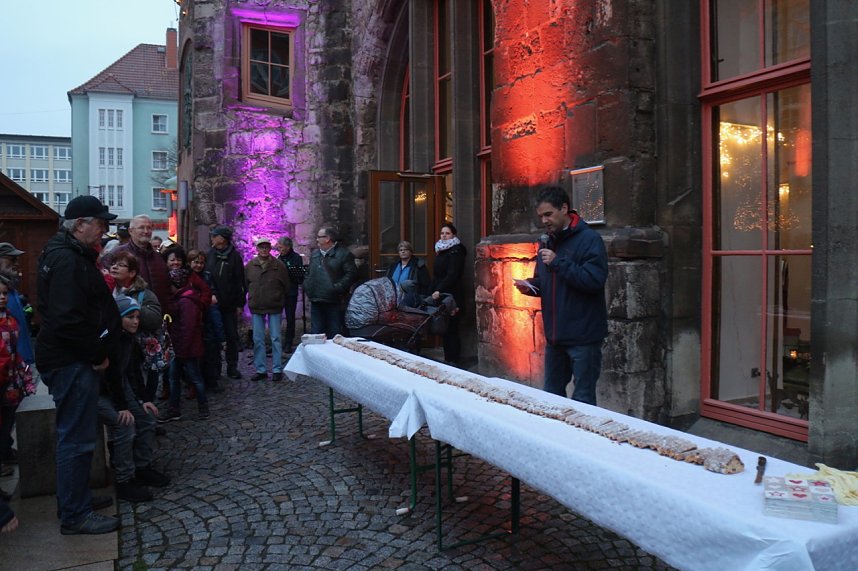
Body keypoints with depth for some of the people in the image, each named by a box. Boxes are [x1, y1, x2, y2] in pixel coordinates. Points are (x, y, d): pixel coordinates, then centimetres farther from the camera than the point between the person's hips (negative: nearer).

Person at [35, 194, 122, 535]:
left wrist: (98, 351, 13)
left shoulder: (73, 255, 15)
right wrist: (98, 354, -16)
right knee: (78, 438, -2)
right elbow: (68, 320, -26)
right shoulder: (66, 260, -19)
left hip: (76, 360, 11)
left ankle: (74, 498, 34)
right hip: (71, 363, -11)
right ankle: (75, 515, 9)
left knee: (75, 434, 20)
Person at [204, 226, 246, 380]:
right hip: (212, 304, 3)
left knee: (232, 336, 5)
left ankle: (232, 367, 14)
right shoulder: (209, 255, 6)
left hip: (229, 305, -3)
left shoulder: (234, 256, -4)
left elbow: (240, 281, -5)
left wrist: (240, 303, -7)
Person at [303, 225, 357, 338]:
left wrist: (337, 288, -18)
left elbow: (351, 273, -12)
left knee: (334, 334, 0)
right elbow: (309, 274, 27)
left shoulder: (343, 254, -5)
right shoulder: (315, 254, 18)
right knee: (316, 332, 12)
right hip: (316, 301, 7)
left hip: (334, 303, -7)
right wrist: (306, 286, 10)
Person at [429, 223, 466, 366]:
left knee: (451, 329, -7)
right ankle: (448, 359, 12)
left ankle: (454, 360, -2)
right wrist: (432, 291, 11)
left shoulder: (456, 251, -6)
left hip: (451, 296, -8)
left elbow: (452, 274, -16)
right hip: (440, 296, 8)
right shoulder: (441, 250, 20)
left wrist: (439, 290, -23)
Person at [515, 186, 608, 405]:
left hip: (583, 336, -7)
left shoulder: (589, 239, -10)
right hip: (555, 335, 7)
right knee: (552, 394, 16)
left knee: (583, 399, 1)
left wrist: (558, 262, -22)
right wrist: (530, 286, 1)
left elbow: (594, 280, -21)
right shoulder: (547, 242, 12)